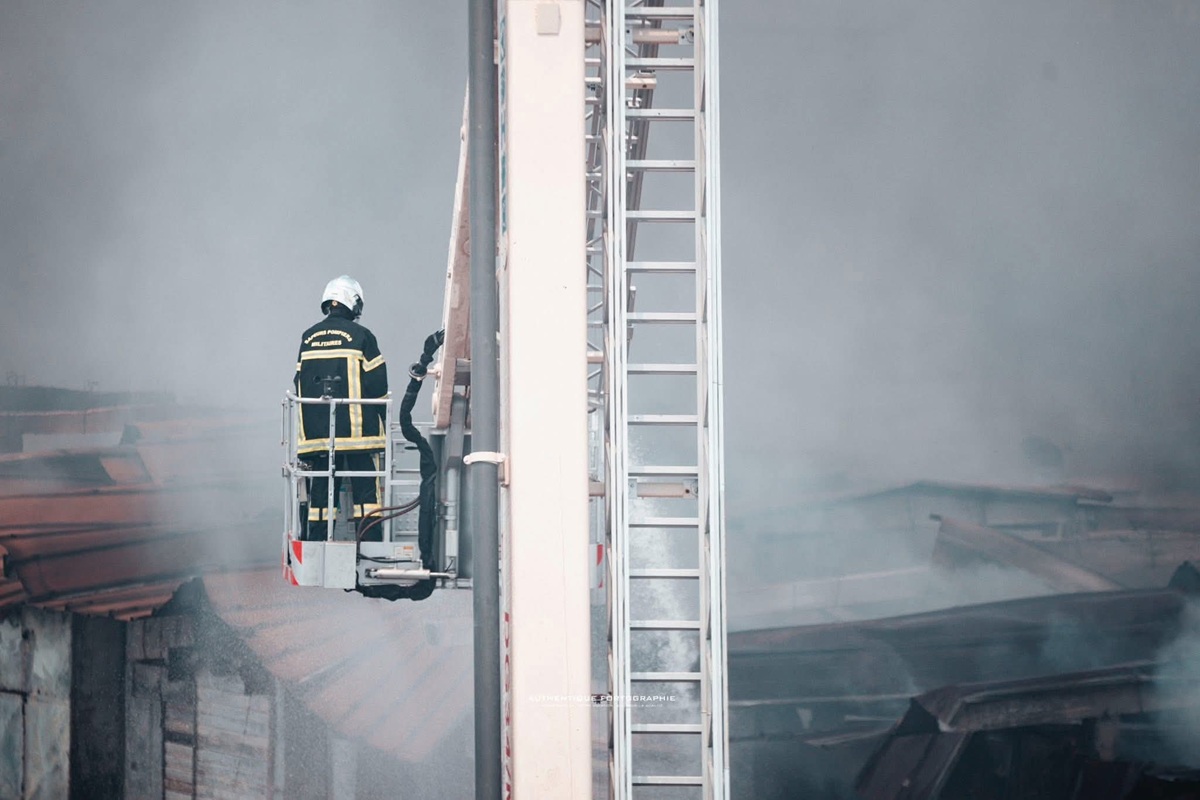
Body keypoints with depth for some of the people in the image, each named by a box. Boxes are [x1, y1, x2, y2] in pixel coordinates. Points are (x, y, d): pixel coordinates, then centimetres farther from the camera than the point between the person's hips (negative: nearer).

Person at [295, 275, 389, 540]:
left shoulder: (308, 338, 9)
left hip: (316, 429, 4)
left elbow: (300, 384, 12)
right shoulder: (361, 336, -4)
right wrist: (381, 425, 5)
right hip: (356, 428, -4)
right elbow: (377, 384, -6)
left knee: (321, 487, 8)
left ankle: (316, 540, 6)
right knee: (365, 486, -1)